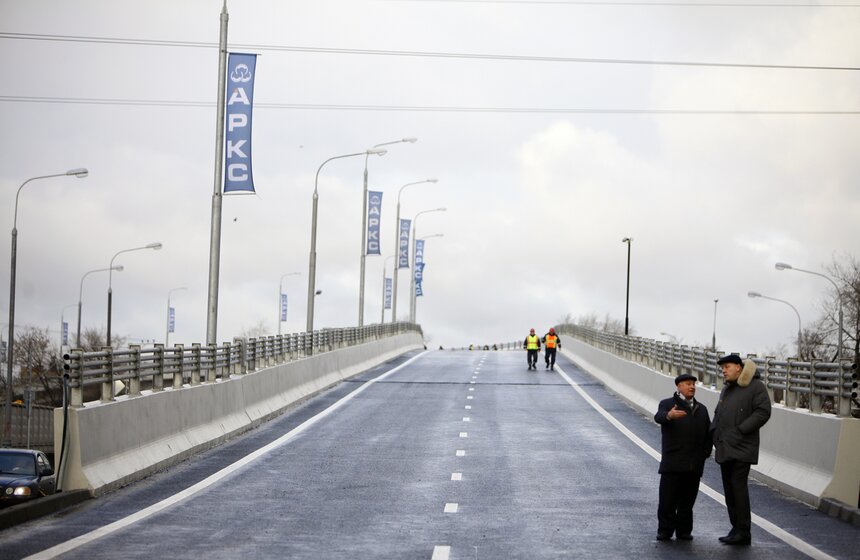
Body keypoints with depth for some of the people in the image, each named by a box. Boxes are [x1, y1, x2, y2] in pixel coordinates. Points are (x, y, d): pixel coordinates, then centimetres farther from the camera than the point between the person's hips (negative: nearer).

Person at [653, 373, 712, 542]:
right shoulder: (668, 404, 3)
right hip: (672, 464, -4)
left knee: (687, 501, 6)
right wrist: (669, 416, -43)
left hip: (694, 465, 4)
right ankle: (665, 531, 6)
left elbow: (709, 433, 22)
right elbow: (659, 417, -19)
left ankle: (684, 531, 13)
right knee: (668, 500, -3)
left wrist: (705, 452, 6)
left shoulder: (701, 409, 20)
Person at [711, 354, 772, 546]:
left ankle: (743, 532, -9)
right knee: (729, 488, 9)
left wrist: (741, 430, -17)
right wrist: (714, 432, 12)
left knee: (738, 485, -13)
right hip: (725, 448, 9)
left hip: (741, 449, -9)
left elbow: (763, 412, -14)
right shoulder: (726, 388, 20)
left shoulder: (755, 386, -7)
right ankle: (736, 529, 16)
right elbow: (718, 413, 29)